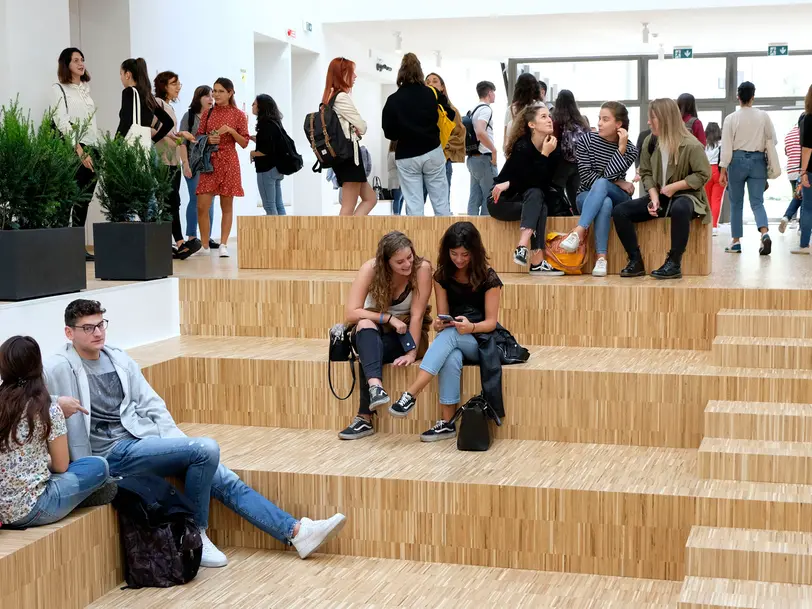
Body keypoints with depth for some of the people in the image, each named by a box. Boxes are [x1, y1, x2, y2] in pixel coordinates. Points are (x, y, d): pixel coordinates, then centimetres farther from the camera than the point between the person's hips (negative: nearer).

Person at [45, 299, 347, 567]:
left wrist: (178, 443, 2)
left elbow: (152, 406, 14)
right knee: (206, 449, -23)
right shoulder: (59, 369, -5)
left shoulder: (118, 359, 13)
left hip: (146, 438, 7)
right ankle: (194, 536, -7)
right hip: (112, 453, -6)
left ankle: (297, 532, -4)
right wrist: (59, 405, -30)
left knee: (225, 479, -5)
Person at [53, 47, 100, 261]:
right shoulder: (59, 89, -2)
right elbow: (63, 123, -11)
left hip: (91, 148, 7)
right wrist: (80, 151, -17)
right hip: (72, 150, -7)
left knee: (84, 201, 5)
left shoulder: (86, 88, 18)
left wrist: (95, 150, 10)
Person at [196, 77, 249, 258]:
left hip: (228, 163, -2)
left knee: (227, 206, 2)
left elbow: (244, 143, 0)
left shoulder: (238, 115, 1)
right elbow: (198, 137, 13)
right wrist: (208, 139, -8)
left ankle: (223, 245, 6)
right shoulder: (208, 113, 9)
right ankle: (204, 246, 5)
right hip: (209, 162, 2)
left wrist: (231, 130, -16)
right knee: (202, 206, -4)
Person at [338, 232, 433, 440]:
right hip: (371, 335, 1)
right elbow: (351, 314, -21)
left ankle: (365, 418, -33)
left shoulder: (422, 268, -20)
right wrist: (389, 318, -28)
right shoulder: (370, 269, -17)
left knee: (369, 352, -33)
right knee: (365, 324, -36)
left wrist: (412, 353, -27)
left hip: (406, 335, -1)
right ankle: (375, 386, -56)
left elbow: (417, 314, -21)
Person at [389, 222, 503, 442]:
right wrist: (439, 324, -25)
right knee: (451, 359, -37)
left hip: (482, 340, -2)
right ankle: (447, 423, -35)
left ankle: (411, 395, -43)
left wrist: (470, 327, -33)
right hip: (452, 339, 2)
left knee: (450, 334, -37)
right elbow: (443, 317, 0)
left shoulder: (488, 278, -10)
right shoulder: (442, 276, 1)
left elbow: (491, 322, -11)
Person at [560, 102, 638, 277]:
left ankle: (578, 232, -49)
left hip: (618, 198, 0)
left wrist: (621, 148, -26)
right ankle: (601, 257, -45)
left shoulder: (630, 149, -4)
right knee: (605, 203, -37)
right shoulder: (587, 141, -3)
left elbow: (608, 175, -18)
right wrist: (618, 183, -13)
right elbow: (585, 176, -9)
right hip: (587, 197, 1)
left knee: (600, 184, -36)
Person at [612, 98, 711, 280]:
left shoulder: (691, 145, -16)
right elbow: (646, 173, 6)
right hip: (659, 196, 6)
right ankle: (636, 261, -10)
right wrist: (654, 197, -10)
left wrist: (674, 187, -20)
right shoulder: (649, 142, 1)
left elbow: (703, 175, -15)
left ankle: (674, 263, -31)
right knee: (619, 211, -14)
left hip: (686, 196, -6)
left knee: (679, 209, -43)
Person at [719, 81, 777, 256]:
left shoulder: (731, 118, -7)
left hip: (737, 160, -1)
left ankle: (736, 242, 13)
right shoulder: (763, 116, -2)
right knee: (757, 202, 1)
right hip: (758, 160, 1)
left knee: (736, 203, 10)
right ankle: (765, 233, -23)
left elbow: (726, 146, -7)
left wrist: (723, 169, -3)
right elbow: (772, 140, 3)